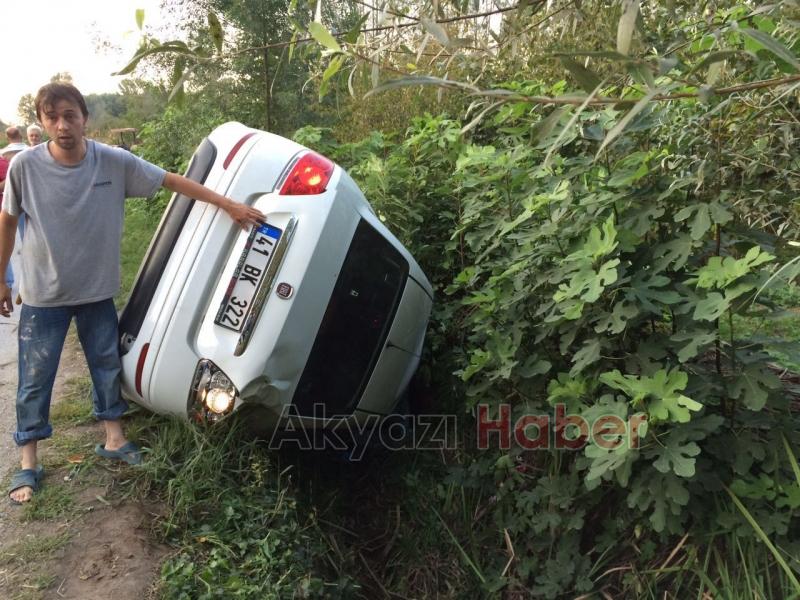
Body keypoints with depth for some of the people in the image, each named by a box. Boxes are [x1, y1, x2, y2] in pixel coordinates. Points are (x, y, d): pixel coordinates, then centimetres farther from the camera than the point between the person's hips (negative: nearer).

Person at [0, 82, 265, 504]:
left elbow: (172, 181, -8)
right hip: (43, 296, -1)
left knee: (107, 366, 14)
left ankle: (114, 440, 34)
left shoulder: (115, 162, -13)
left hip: (98, 291, 1)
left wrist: (229, 205, -11)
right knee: (35, 379, 7)